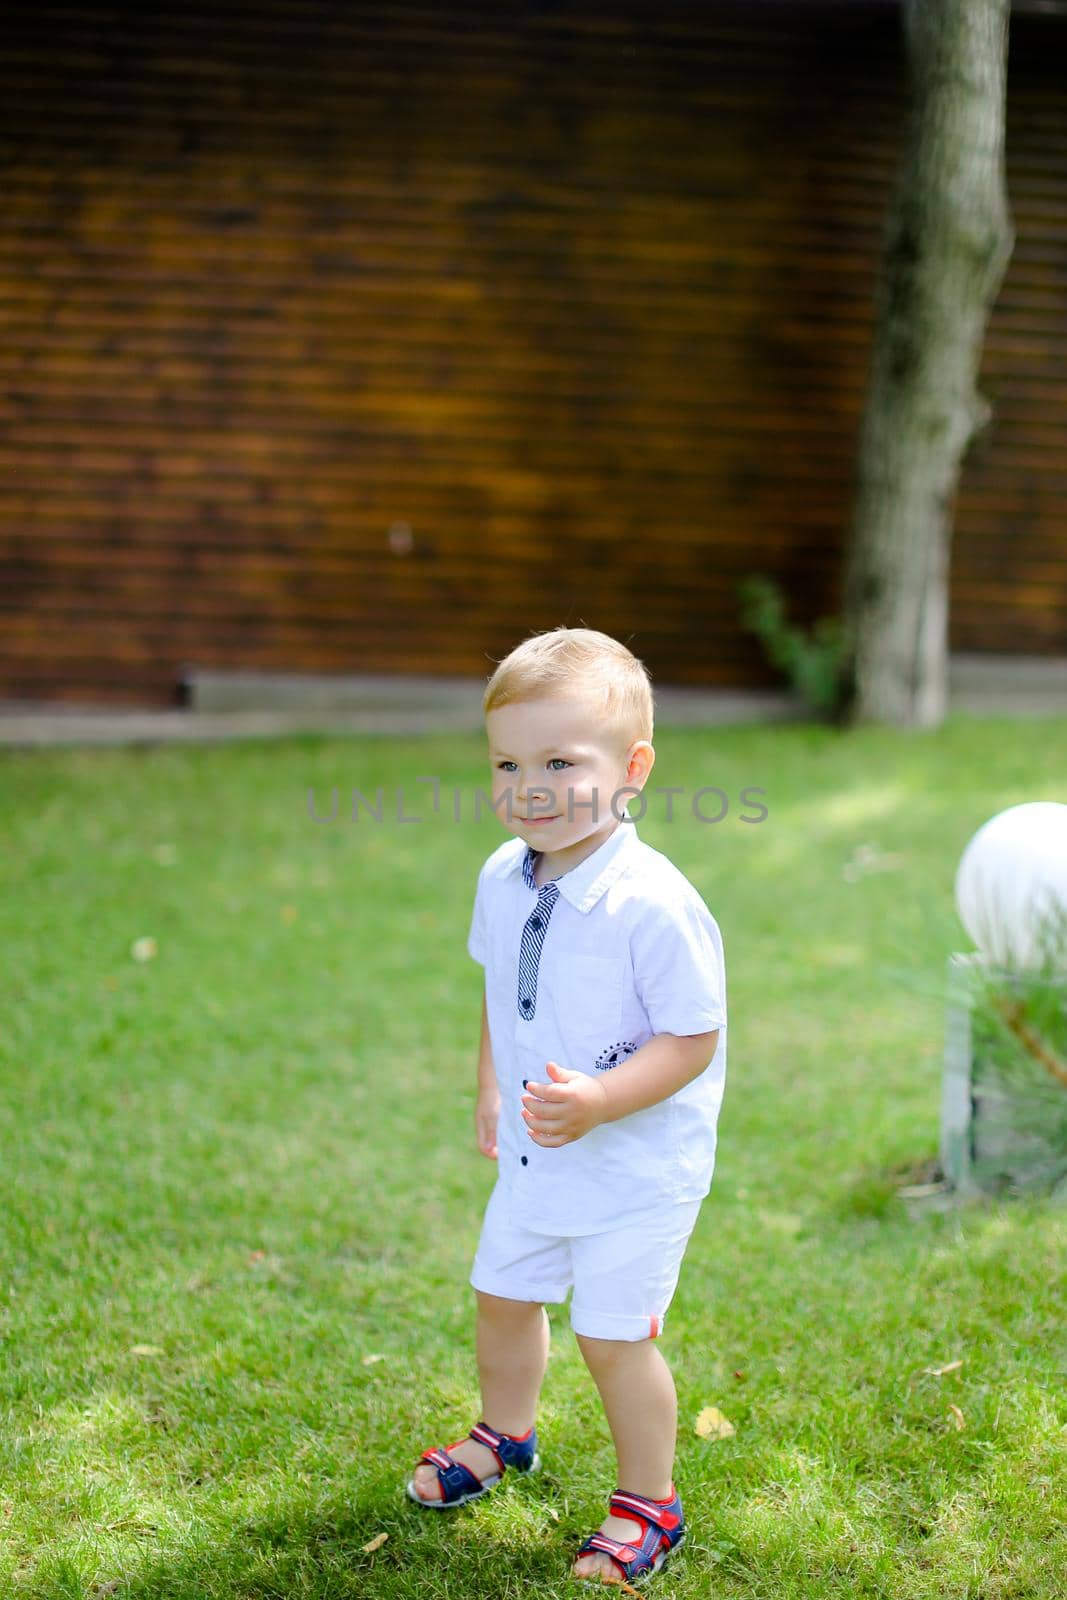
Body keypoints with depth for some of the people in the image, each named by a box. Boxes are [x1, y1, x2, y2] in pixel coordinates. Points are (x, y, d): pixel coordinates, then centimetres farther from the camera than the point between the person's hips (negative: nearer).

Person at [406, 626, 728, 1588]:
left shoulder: (654, 904, -28)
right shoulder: (502, 881, -5)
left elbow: (692, 1039, -25)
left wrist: (596, 1102, -34)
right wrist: (491, 1086, 13)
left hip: (638, 1168, -7)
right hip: (534, 1152, 7)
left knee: (615, 1334, 1)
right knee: (503, 1293, 23)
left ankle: (648, 1503, 24)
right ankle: (505, 1434, 51)